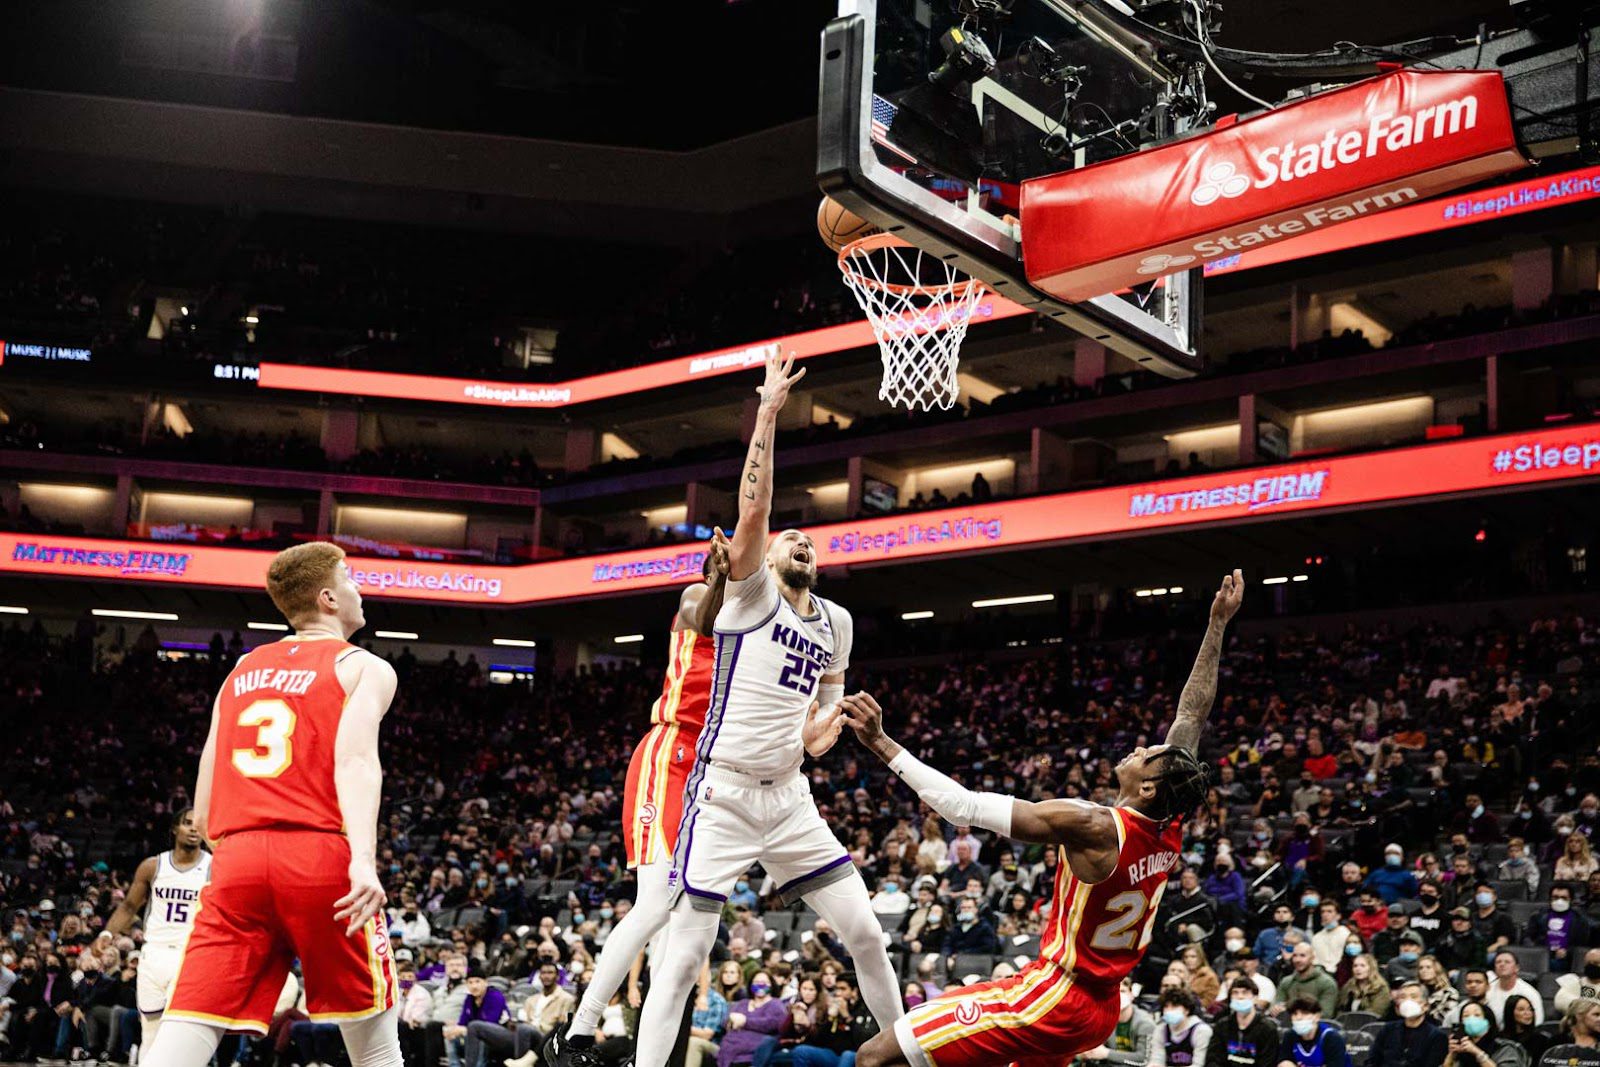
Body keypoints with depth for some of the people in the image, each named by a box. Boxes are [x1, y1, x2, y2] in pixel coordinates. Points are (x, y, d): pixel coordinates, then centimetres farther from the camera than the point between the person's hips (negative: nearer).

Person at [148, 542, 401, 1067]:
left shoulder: (242, 669, 22)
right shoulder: (365, 667, 7)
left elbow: (203, 812, 18)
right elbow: (355, 758, -13)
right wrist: (364, 858, -24)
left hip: (236, 858, 4)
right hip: (320, 854, -4)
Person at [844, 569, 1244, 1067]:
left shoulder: (1092, 827, -21)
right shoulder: (1171, 829, -2)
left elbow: (964, 806, -23)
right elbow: (1193, 713, 8)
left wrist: (882, 745, -20)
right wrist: (1217, 625, 13)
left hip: (1055, 998, -8)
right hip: (1100, 1009, 8)